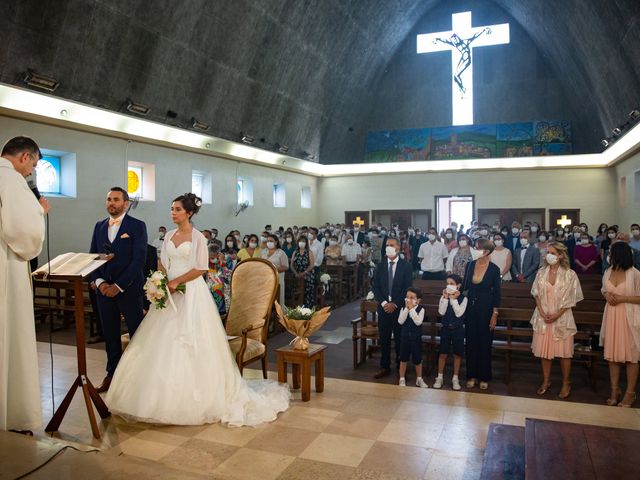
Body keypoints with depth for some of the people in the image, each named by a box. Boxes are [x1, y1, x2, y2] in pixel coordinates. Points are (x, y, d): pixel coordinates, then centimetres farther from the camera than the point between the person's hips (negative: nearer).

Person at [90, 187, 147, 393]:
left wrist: (118, 286, -15)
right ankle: (112, 374, 25)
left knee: (137, 333, 2)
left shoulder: (137, 226, -5)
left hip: (129, 289, -5)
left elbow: (139, 259, -12)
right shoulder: (99, 226, 11)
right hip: (103, 289, 5)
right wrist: (99, 282, -6)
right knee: (110, 335, 13)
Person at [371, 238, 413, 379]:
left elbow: (407, 288, -5)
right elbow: (375, 287, 5)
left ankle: (401, 367, 15)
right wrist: (383, 302, -8)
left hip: (399, 307, -2)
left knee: (400, 338, 3)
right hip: (383, 307, 3)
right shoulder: (380, 266, 7)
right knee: (384, 338, 7)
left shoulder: (406, 266, -1)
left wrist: (395, 304, -12)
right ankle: (384, 367, 16)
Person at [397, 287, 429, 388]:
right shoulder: (403, 309, -3)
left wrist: (412, 309, -25)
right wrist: (407, 308, -21)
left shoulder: (421, 309, -11)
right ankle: (402, 379, 23)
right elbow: (400, 321, -17)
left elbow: (418, 322, -24)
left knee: (417, 360, 9)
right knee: (403, 359, 10)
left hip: (416, 338, -2)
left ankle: (419, 379, 27)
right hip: (405, 337, 2)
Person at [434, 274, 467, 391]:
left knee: (457, 354, 7)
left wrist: (454, 299, -21)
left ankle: (455, 379, 19)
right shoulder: (444, 297, -1)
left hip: (458, 329, -1)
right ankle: (440, 377, 16)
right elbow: (441, 312, -13)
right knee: (443, 353, 5)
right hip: (446, 328, 1)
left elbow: (459, 313, -19)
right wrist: (446, 298, -18)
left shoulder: (463, 298, -7)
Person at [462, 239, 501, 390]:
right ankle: (471, 375, 20)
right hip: (470, 306, 3)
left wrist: (495, 315, -8)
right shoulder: (470, 265, 1)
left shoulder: (494, 269, -9)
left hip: (485, 307, -3)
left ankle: (484, 377, 19)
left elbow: (496, 293, -6)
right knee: (471, 341, 8)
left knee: (485, 342, 6)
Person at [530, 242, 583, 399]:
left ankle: (566, 383, 19)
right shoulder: (541, 272, 3)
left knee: (564, 351, 4)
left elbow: (570, 299, -7)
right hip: (543, 317, 3)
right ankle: (546, 381, 22)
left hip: (562, 317, -3)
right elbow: (536, 294, 4)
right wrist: (542, 313, -8)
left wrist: (557, 314, -13)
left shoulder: (569, 274, -7)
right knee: (543, 349, 8)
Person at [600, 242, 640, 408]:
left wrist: (623, 298, -18)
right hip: (611, 316, 6)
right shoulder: (608, 272, 4)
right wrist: (607, 295, -3)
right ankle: (615, 389, 23)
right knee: (612, 353, 11)